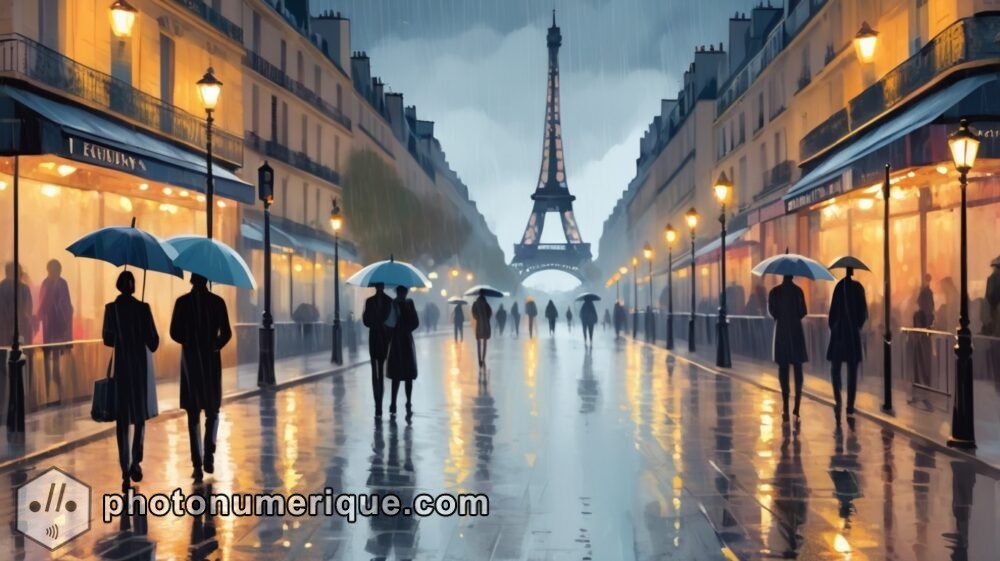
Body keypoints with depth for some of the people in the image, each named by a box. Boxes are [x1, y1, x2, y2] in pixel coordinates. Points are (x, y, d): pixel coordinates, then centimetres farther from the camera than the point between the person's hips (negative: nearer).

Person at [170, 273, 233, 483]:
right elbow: (226, 333, -6)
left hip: (190, 360, 0)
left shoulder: (182, 302, -4)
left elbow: (175, 333, -3)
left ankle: (197, 465, 0)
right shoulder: (217, 302, -3)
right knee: (212, 409, 16)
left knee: (193, 414, 5)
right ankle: (209, 454, -4)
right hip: (211, 360, 0)